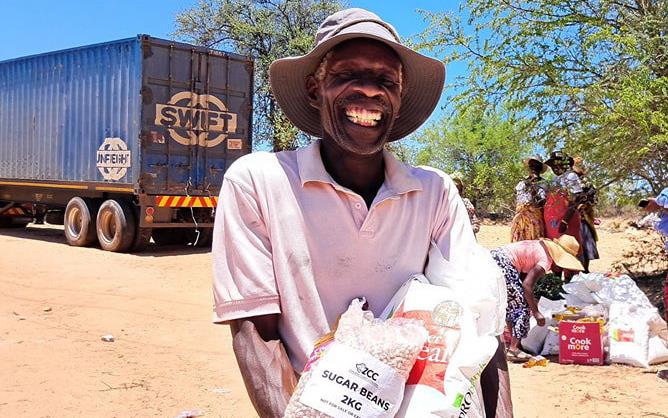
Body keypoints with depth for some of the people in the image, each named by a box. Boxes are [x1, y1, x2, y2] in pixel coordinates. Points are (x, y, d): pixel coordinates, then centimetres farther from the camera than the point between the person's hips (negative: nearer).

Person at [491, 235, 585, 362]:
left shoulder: (542, 246, 17)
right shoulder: (546, 260, -9)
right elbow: (527, 285, -18)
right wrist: (536, 312, -11)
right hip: (502, 264, -10)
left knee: (511, 303, 22)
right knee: (522, 305, 0)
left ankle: (513, 341, 31)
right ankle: (513, 349, 0)